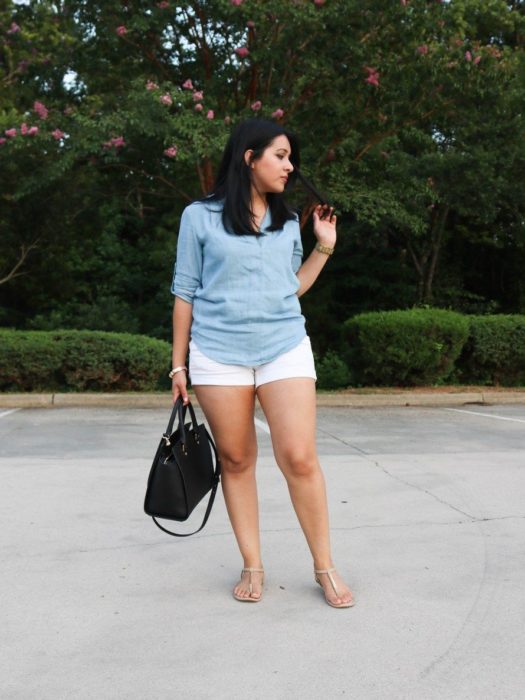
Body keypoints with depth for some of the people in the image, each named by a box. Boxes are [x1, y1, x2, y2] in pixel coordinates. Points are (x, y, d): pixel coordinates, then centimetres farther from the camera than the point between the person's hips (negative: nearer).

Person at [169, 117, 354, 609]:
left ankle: (324, 567, 8)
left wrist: (324, 245, 10)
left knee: (300, 459, -6)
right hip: (218, 354, -2)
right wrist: (178, 365, 3)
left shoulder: (287, 221, 12)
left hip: (285, 349, 2)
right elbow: (185, 293, 3)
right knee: (236, 461, 5)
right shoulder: (200, 216, 1)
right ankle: (252, 567, 18)